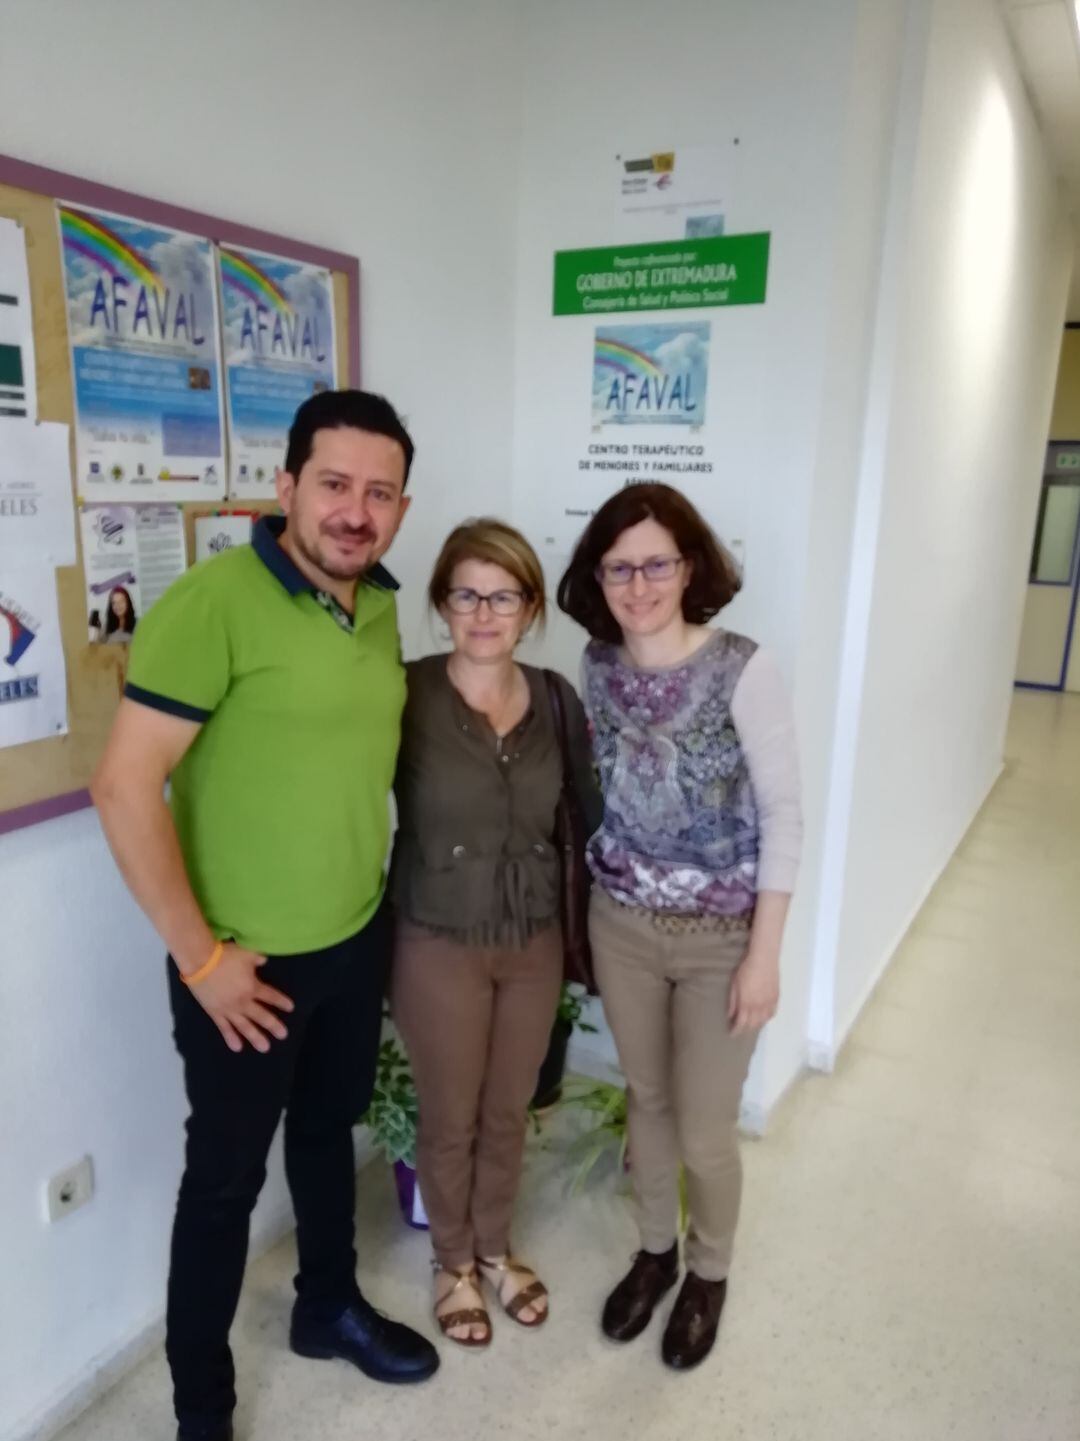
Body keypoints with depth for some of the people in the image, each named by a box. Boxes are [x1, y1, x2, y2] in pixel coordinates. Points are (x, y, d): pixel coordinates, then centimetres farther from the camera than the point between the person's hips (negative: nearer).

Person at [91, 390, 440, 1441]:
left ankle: (330, 1308, 50)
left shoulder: (380, 607, 1)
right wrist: (199, 957, -18)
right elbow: (124, 787, -22)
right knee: (225, 1177, 12)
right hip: (249, 962, -6)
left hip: (358, 939, 7)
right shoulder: (214, 600, -21)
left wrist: (366, 888, 10)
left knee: (328, 1131, 25)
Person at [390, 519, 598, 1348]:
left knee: (508, 1114, 22)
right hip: (439, 946, -3)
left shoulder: (557, 701, -4)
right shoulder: (405, 696, -16)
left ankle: (496, 1250, 48)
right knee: (450, 1121, 17)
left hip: (535, 944, 4)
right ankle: (454, 1265, 44)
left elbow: (585, 816, 5)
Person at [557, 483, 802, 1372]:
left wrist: (766, 952, -14)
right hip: (621, 927, 4)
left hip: (722, 937, -4)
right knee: (647, 1101, 21)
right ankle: (656, 1250, 46)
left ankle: (709, 1273, 40)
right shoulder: (598, 668, -4)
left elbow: (784, 815, -14)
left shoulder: (744, 669, -18)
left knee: (704, 1132, 10)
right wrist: (582, 911, 9)